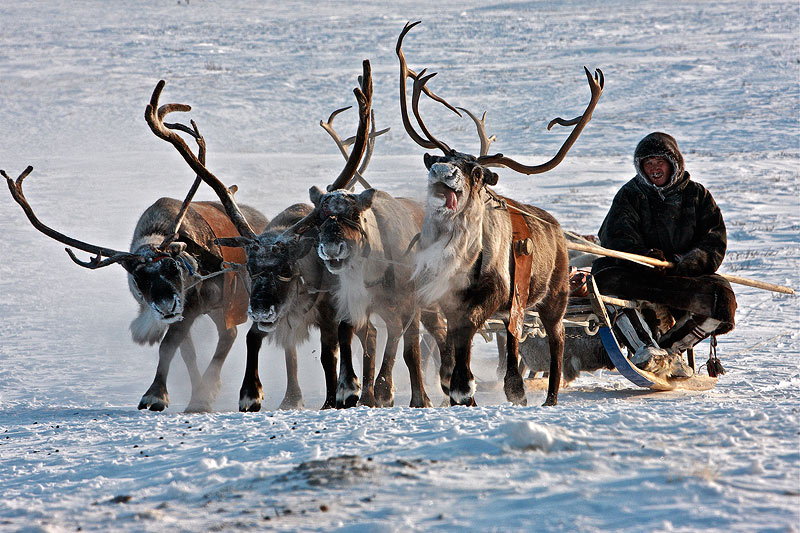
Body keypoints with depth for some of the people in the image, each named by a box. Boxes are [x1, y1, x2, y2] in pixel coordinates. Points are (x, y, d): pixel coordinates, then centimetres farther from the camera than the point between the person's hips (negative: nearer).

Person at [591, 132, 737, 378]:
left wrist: (683, 264, -18)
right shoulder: (629, 196, 11)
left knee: (721, 297, -30)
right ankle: (646, 348, -42)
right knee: (608, 279, -34)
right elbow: (617, 239, -6)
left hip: (687, 277, 1)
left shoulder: (697, 195, 13)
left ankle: (669, 348, -21)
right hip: (640, 277, -1)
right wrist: (645, 256, -28)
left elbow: (714, 244, 2)